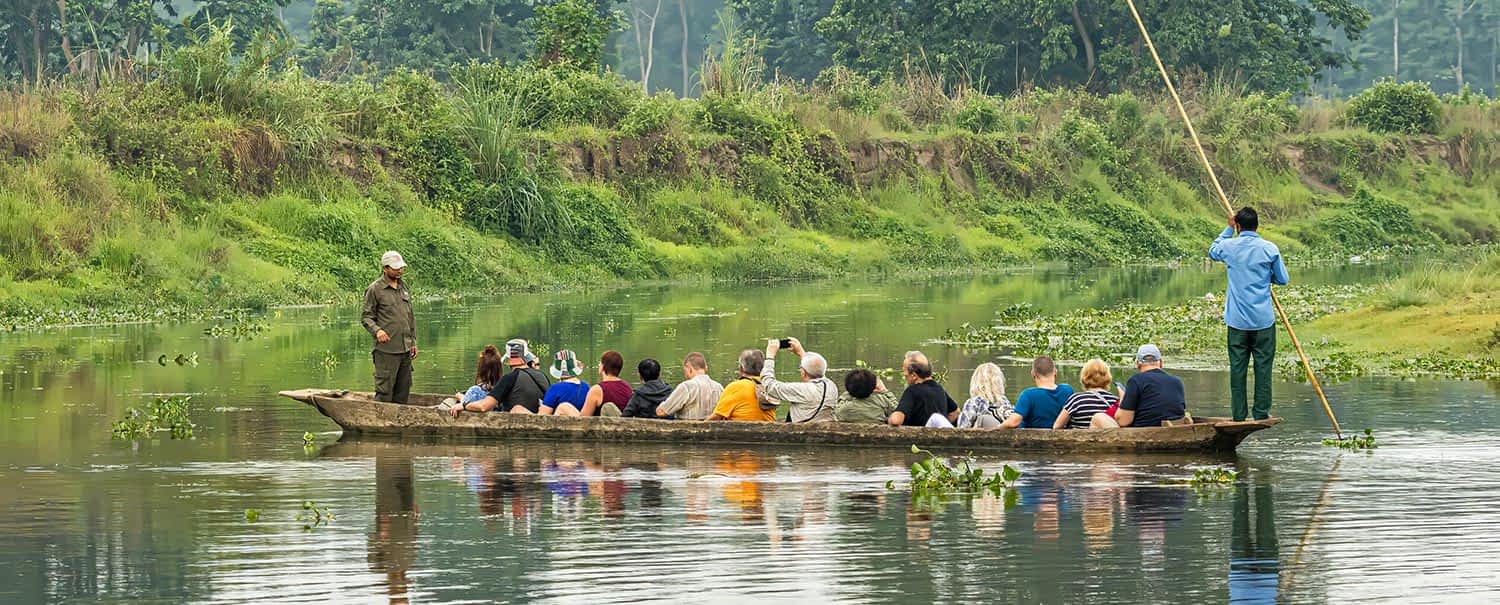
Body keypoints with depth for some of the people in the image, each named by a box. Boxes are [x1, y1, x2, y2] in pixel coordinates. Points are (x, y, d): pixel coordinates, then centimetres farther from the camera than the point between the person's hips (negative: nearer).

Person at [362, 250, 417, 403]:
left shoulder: (403, 286, 15)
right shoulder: (375, 289, -4)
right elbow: (366, 317, -3)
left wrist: (413, 341, 18)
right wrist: (376, 330, -22)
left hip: (405, 350, 6)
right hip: (386, 350, -6)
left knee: (403, 391, 9)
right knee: (384, 392, -7)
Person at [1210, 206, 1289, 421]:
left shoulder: (1229, 246, -3)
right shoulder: (1270, 249, -8)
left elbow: (1212, 251, 22)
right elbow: (1283, 279, 3)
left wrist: (1228, 229, 27)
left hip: (1237, 320, 2)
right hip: (1263, 320, -2)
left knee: (1237, 366, 7)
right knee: (1263, 365, 5)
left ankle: (1238, 414, 8)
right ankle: (1261, 413, 6)